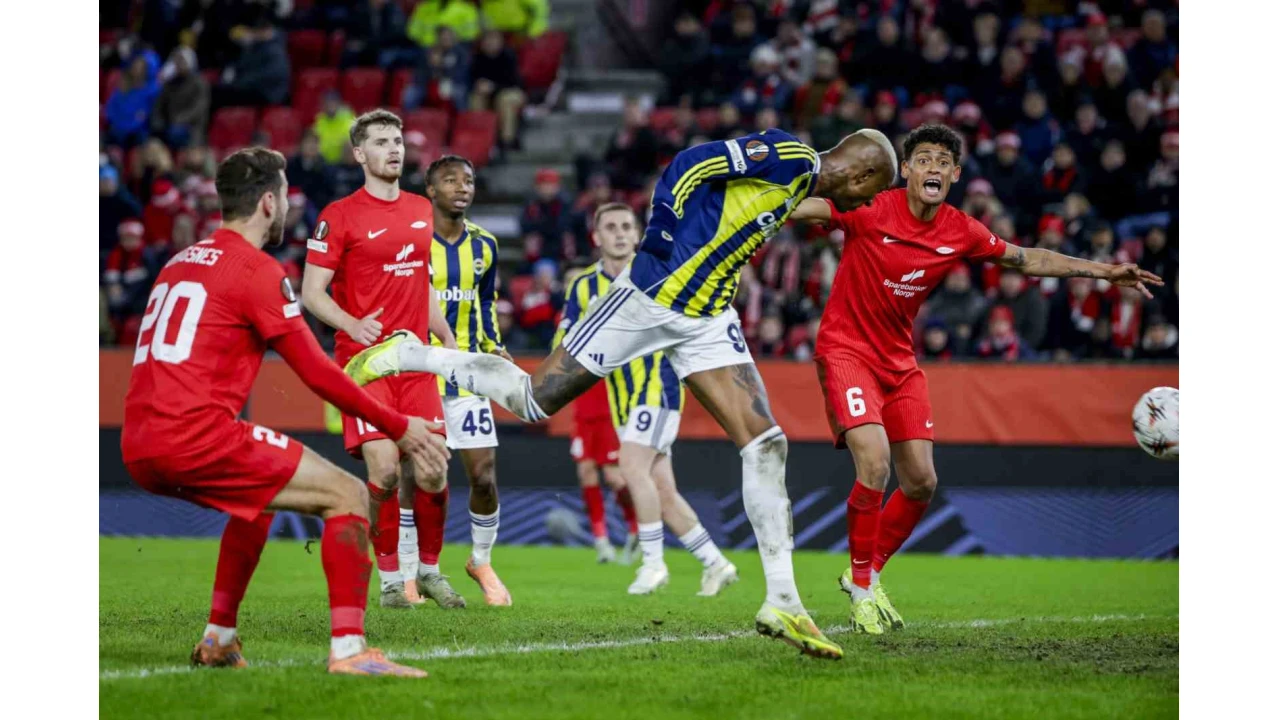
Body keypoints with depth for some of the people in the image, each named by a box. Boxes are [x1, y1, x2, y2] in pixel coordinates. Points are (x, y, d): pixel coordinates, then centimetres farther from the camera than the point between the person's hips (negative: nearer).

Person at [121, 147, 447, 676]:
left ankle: (219, 639, 30)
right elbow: (318, 374, -5)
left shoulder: (181, 262, 21)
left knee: (262, 493, 34)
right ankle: (348, 649, -14)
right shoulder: (256, 270, -4)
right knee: (347, 495, -3)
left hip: (139, 452, 9)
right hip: (197, 438, -9)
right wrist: (398, 428, 3)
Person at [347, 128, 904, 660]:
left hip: (704, 320, 9)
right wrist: (664, 234, -21)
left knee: (766, 444, -2)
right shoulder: (788, 157, -11)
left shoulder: (799, 183, 18)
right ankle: (403, 357, 15)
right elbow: (691, 164, -19)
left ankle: (782, 602, -1)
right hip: (650, 299, -9)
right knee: (533, 401, -2)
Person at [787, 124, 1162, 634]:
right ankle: (862, 588, -4)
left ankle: (869, 572, 28)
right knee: (875, 464, -22)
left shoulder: (962, 232, -3)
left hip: (899, 360, 6)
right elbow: (802, 209, -17)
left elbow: (1026, 260, 10)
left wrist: (1105, 271, 9)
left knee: (921, 482, 3)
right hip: (846, 349, -6)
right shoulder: (871, 211, -18)